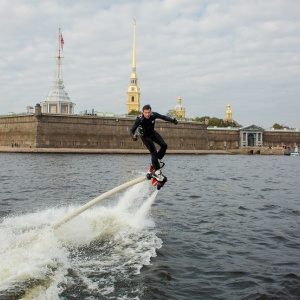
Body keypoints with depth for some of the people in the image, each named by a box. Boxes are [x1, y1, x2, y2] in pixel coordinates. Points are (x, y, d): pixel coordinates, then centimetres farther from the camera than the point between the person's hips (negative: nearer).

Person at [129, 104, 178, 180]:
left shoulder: (154, 115, -23)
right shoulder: (139, 119, -33)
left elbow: (163, 117, -10)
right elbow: (132, 130, -32)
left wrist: (172, 120, -24)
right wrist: (133, 136, -53)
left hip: (153, 133, 5)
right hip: (145, 136, -5)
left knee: (164, 145, -1)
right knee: (154, 152, -14)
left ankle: (156, 162, 19)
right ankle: (156, 171, -5)